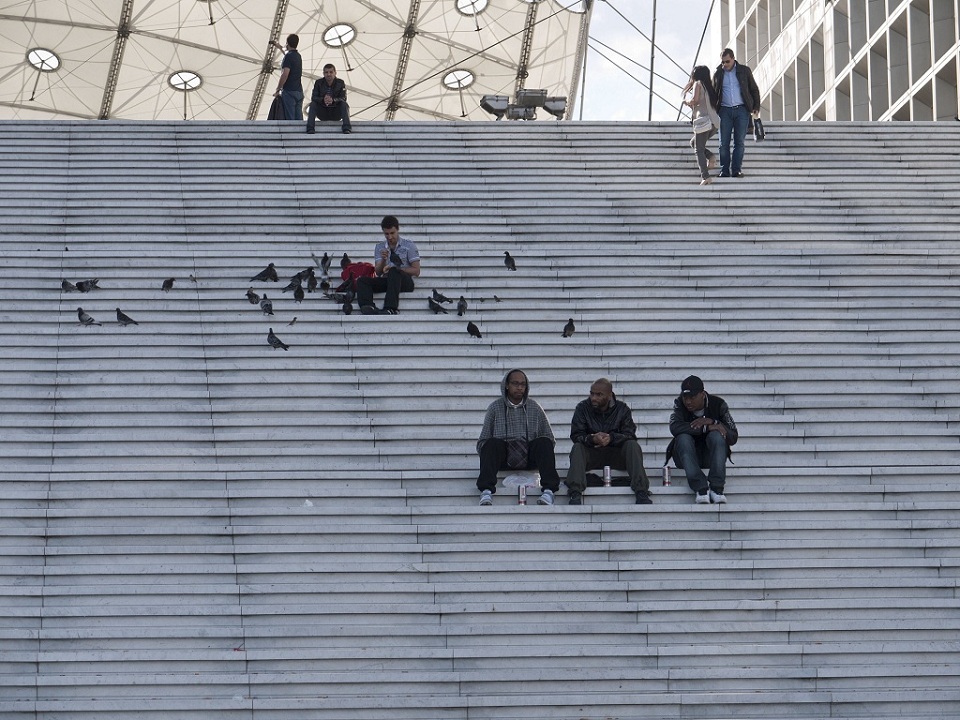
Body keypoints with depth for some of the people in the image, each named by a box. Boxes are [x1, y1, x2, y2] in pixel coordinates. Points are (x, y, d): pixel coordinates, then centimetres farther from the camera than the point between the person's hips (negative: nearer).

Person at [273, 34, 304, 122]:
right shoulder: (298, 56, 15)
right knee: (299, 120, 4)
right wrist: (280, 47, 56)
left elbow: (285, 74, -19)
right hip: (299, 92, 8)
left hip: (289, 91, -8)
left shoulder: (288, 56, -10)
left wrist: (278, 90, -13)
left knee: (289, 119, -9)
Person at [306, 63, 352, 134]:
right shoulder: (318, 83, -2)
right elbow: (313, 98, -11)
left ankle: (346, 128, -39)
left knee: (344, 104, -26)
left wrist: (333, 100, -36)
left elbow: (343, 98, -14)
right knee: (313, 104, -23)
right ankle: (310, 128, -34)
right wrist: (323, 100, -34)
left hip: (336, 114, -1)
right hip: (322, 115, 1)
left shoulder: (340, 83, -4)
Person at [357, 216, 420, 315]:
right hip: (385, 280, 4)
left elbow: (416, 271, 0)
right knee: (362, 281, -21)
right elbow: (378, 273, 10)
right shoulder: (379, 247, 17)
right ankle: (367, 307, -51)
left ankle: (390, 309, -55)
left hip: (405, 282, -4)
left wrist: (396, 269, -11)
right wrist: (383, 259, -11)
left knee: (393, 272, -37)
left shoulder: (409, 246, 6)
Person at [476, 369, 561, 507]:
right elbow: (482, 442, 7)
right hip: (503, 459, -1)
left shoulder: (534, 407, 12)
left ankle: (548, 490, -39)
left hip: (529, 458, 1)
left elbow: (550, 439, 13)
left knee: (544, 442, -27)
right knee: (492, 443, -31)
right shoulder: (495, 407, 8)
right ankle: (486, 491, -45)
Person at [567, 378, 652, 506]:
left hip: (616, 454, 0)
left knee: (633, 446, -27)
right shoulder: (583, 408, 0)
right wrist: (592, 439, -33)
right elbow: (575, 435, -10)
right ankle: (575, 494, -43)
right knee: (577, 448, -29)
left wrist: (611, 438, -31)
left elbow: (630, 435, -10)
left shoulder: (622, 408, 1)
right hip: (592, 454, 0)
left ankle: (641, 492, -36)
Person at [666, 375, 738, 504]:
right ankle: (701, 488, -39)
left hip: (710, 456, 0)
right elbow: (675, 428, -28)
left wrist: (713, 423, -26)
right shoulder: (680, 404, -7)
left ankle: (716, 488, -36)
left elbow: (733, 438, -10)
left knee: (716, 435, -29)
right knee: (683, 437, -31)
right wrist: (707, 428, -31)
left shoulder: (718, 404, -7)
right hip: (687, 455, 0)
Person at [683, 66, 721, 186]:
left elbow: (695, 100, -13)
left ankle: (705, 176, -21)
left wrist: (687, 102, 6)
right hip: (714, 123, 8)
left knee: (699, 149, -6)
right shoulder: (709, 86, 21)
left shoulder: (698, 84, 0)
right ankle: (711, 156, -1)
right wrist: (692, 106, 24)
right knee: (694, 143, 23)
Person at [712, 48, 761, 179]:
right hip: (725, 110, 1)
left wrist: (756, 107, 2)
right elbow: (713, 93, 15)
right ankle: (724, 171, 0)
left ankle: (737, 169, -2)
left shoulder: (744, 71, 6)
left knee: (739, 142, -4)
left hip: (741, 110, -1)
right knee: (724, 143, -3)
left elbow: (754, 89, 11)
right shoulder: (718, 74, 9)